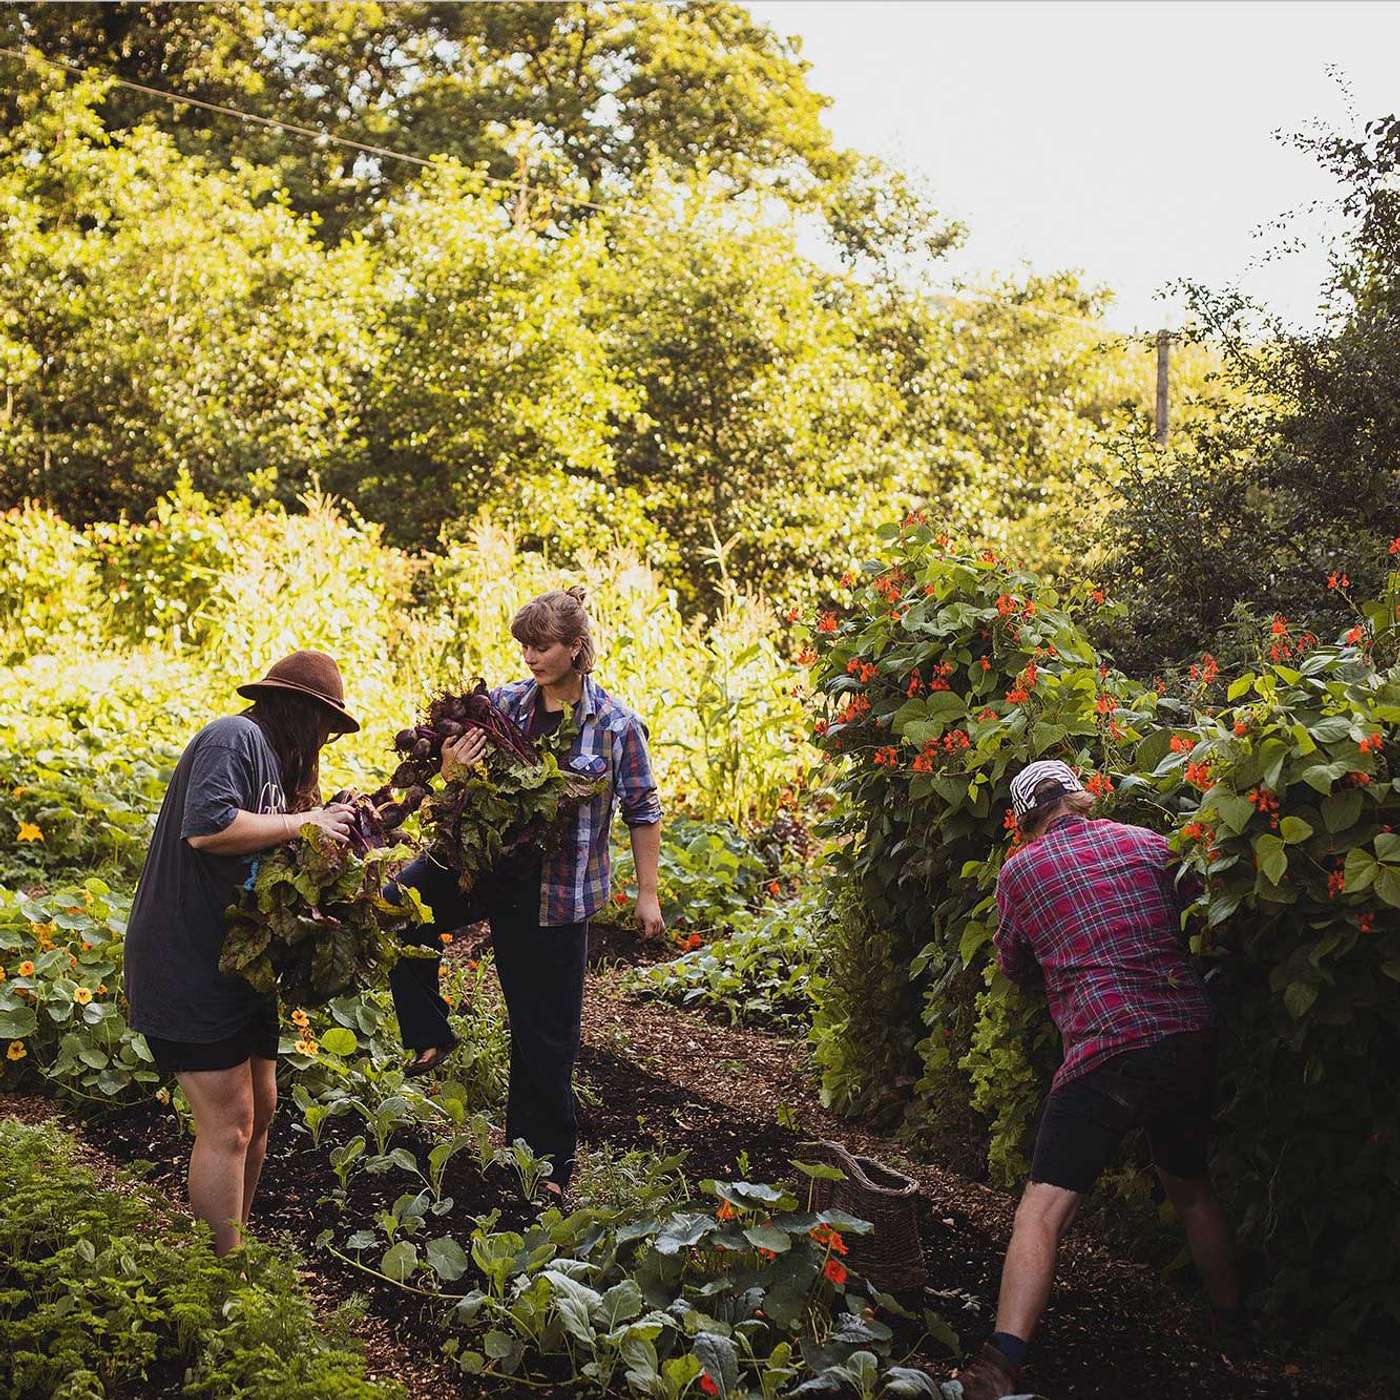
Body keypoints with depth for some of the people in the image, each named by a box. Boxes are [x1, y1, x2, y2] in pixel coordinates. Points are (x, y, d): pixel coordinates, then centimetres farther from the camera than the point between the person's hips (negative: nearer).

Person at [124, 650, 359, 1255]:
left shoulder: (267, 754, 16)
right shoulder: (235, 738, -14)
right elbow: (207, 828, -29)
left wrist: (334, 823, 5)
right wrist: (302, 821, -19)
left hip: (238, 964, 11)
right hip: (187, 962, -11)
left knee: (259, 1110, 16)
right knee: (227, 1126, -8)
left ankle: (232, 1250, 30)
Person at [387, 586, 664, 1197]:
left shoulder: (616, 725, -8)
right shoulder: (504, 704, 0)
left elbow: (642, 813, -1)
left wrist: (647, 895, -1)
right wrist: (450, 768, -16)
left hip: (554, 889, -3)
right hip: (480, 860, 3)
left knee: (547, 1032, 6)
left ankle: (545, 1160, 23)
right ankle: (430, 1036, 1)